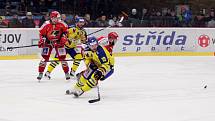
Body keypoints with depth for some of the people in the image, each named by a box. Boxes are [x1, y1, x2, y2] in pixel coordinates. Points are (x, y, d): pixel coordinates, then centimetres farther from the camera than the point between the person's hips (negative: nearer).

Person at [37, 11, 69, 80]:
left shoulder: (61, 24, -12)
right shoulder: (46, 25, -18)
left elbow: (65, 30, 6)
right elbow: (41, 33, -8)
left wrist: (64, 37, -4)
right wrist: (41, 41, -17)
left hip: (58, 42, 1)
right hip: (48, 42, -1)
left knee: (62, 57, -1)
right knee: (45, 57, -8)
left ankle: (66, 72, 11)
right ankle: (40, 73, 0)